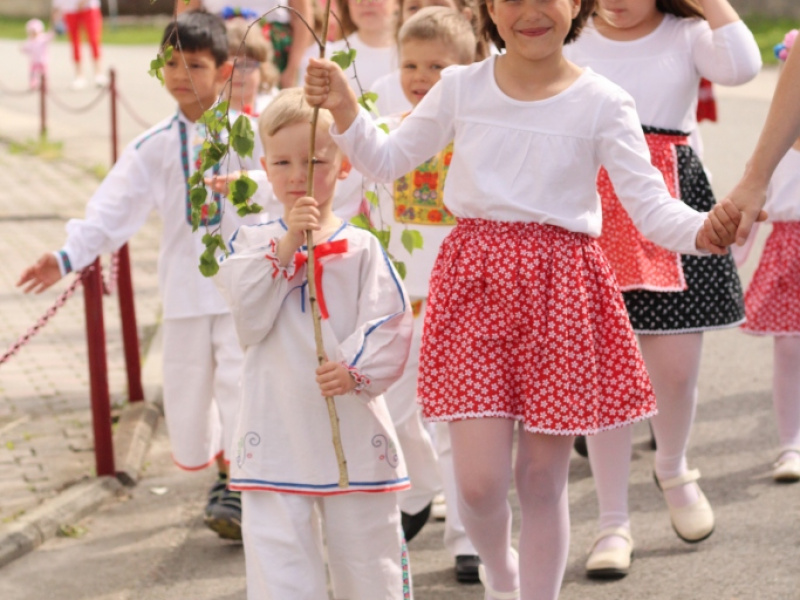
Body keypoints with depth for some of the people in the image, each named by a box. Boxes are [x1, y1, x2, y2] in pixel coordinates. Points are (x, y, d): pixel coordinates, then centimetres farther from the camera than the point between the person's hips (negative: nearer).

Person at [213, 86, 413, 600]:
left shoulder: (361, 248, 0)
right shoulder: (251, 243, 4)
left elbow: (390, 325, -7)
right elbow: (249, 317, -10)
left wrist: (355, 370, -24)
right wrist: (287, 247, -16)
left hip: (353, 428, 0)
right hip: (277, 430, 1)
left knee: (366, 556, 11)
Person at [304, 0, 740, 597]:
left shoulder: (602, 103, -2)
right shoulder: (461, 88, 5)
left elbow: (651, 206, -5)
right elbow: (387, 160, 15)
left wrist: (702, 231, -25)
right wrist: (346, 110, -2)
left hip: (561, 290, -1)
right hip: (475, 281, 1)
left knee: (542, 478, 6)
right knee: (479, 480, -5)